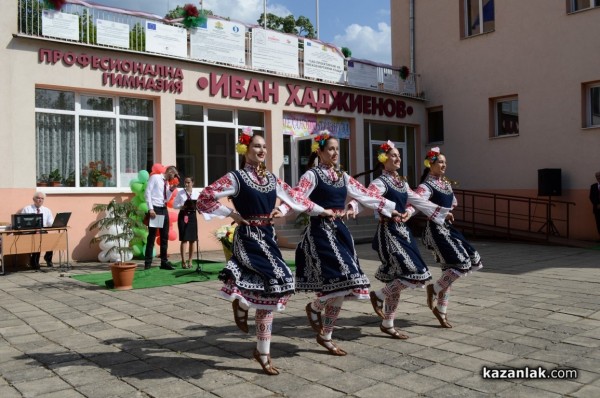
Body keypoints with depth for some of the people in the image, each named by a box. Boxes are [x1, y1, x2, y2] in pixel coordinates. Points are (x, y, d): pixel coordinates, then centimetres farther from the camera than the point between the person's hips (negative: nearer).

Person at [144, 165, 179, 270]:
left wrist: (171, 190, 5)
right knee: (152, 236, -3)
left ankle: (164, 262, 16)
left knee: (165, 237, 8)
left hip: (164, 209, 7)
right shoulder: (155, 177, -3)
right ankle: (148, 262, 4)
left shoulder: (167, 183, 17)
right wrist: (150, 209, -17)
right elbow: (147, 193, -11)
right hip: (155, 209, -7)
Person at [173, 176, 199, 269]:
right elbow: (174, 205, 1)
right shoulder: (180, 193, 1)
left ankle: (190, 261, 16)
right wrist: (181, 207, -17)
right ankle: (184, 261, -3)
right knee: (184, 239, -7)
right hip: (183, 215, -3)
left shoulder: (196, 193, 7)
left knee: (192, 239, 5)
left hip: (192, 216, 3)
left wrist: (196, 207, -16)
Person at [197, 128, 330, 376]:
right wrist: (231, 214, -11)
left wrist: (322, 211, 19)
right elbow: (205, 198, -10)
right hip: (248, 237, -6)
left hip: (268, 236, 7)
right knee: (276, 283, -17)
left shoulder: (271, 178, 12)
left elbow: (294, 198, 18)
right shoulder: (236, 177, -7)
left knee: (269, 292, 0)